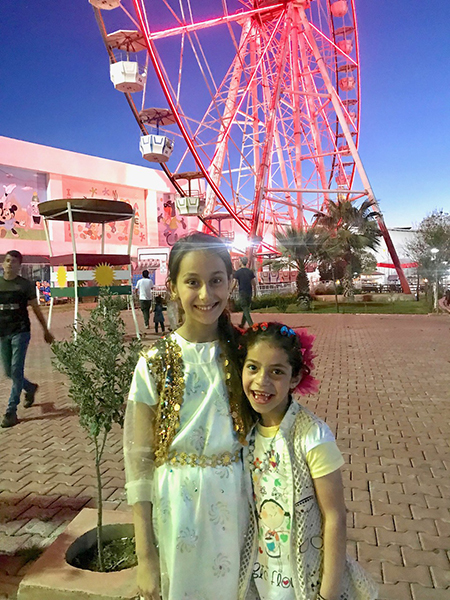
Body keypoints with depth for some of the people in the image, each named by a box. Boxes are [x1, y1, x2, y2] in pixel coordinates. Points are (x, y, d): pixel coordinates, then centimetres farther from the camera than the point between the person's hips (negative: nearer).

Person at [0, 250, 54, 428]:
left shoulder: (25, 285, -1)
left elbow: (36, 309, 6)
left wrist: (46, 331, 9)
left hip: (20, 333, -4)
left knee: (16, 371, -6)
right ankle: (30, 388, 39)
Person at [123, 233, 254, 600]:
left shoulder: (243, 354, -5)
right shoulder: (154, 365, -11)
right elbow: (139, 463, -8)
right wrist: (145, 556, -6)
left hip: (237, 507, 2)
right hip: (177, 512, -2)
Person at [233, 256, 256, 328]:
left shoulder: (238, 272, -7)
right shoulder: (250, 271, 4)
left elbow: (235, 283, -8)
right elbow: (254, 283, 6)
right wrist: (255, 292, 16)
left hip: (242, 293, -4)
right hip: (249, 292, 4)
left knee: (245, 309, -3)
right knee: (246, 309, 15)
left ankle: (251, 325, -12)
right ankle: (242, 324, 25)